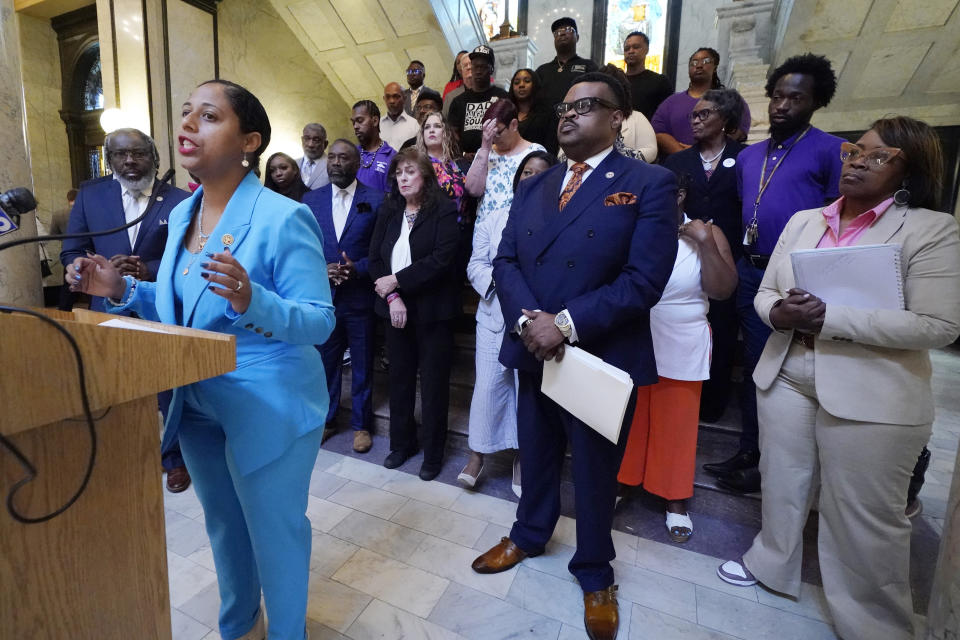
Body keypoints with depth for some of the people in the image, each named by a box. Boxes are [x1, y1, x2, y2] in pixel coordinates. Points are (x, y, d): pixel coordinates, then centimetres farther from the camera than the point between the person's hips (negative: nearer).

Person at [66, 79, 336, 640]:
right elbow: (183, 307, 15)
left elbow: (320, 320, -21)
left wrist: (252, 301, -37)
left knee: (274, 530, 11)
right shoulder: (181, 214, 7)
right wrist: (124, 291, -1)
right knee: (224, 525, 25)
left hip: (268, 407, -7)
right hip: (198, 405, 8)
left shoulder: (284, 217, -18)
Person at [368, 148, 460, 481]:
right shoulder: (388, 210, 9)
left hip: (432, 310, -4)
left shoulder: (444, 210, -7)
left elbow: (441, 259, -18)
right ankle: (401, 442, 32)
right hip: (396, 307, 5)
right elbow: (375, 258, 3)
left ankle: (433, 453, 22)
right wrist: (392, 297, -11)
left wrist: (397, 281, -15)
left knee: (434, 382, 5)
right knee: (399, 378, 13)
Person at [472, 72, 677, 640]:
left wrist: (566, 323, -20)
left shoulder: (651, 183, -6)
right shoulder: (533, 187, 11)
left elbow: (644, 279, -16)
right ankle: (530, 534, 48)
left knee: (595, 468, 14)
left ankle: (595, 571, 40)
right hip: (533, 351, 5)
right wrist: (527, 320, -14)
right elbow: (506, 260, 3)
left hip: (601, 356, -4)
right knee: (536, 454, 21)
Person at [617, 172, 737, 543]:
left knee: (676, 424, 11)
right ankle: (622, 482, 35)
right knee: (628, 420, 14)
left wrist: (706, 245, -19)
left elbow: (723, 290, -11)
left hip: (680, 351, -1)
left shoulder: (706, 233, -2)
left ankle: (676, 501, 29)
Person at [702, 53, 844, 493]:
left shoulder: (831, 151, -4)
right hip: (751, 272, 6)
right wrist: (739, 260, 11)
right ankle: (749, 450, 27)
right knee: (754, 364, 13)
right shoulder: (748, 156, 14)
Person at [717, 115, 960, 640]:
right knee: (781, 481, 20)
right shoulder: (803, 221, 8)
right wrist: (778, 313, -13)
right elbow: (765, 292, 10)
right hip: (785, 377, 5)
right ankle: (770, 562, 44)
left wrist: (829, 317, -22)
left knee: (864, 517, 9)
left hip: (871, 397, -4)